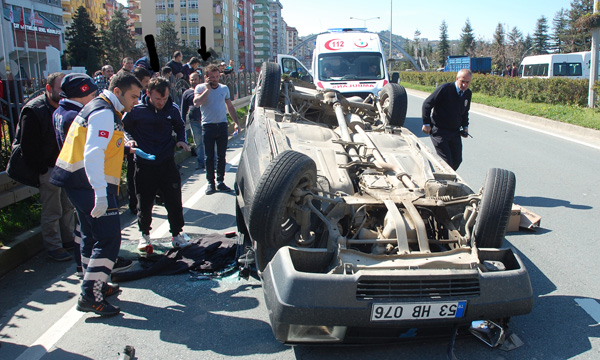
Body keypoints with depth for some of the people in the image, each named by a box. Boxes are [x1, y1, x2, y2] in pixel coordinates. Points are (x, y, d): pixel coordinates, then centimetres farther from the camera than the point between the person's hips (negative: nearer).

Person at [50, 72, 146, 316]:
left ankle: (95, 285, 33)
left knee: (92, 236, 20)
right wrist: (101, 194, -33)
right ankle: (90, 295, -8)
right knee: (109, 238, -10)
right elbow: (93, 154, -27)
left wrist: (124, 147, 31)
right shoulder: (104, 113, -15)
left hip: (79, 183, 11)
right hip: (91, 184, -11)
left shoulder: (104, 109, 18)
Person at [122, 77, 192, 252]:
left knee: (174, 201, 5)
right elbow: (124, 127, 5)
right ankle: (145, 234, 32)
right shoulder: (136, 110, -9)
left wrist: (181, 140, -2)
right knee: (144, 204, 9)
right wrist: (130, 140, -14)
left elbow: (180, 127, 17)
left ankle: (176, 234, 24)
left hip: (167, 163, 1)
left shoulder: (172, 109, -1)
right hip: (144, 165, -1)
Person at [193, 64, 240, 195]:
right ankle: (210, 183, 9)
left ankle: (220, 182, 15)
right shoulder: (200, 88, -1)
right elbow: (196, 103, -19)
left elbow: (230, 107, 18)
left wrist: (236, 122, 12)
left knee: (221, 156, 7)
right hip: (208, 126, -3)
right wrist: (208, 89, -15)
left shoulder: (224, 88, 10)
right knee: (209, 157, 1)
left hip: (222, 125, 3)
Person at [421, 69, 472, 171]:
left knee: (457, 160, 6)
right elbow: (427, 104, -9)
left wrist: (465, 126, 13)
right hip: (439, 131, -6)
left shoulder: (468, 93, 6)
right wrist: (426, 124, -11)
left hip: (455, 132, 6)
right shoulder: (445, 89, -14)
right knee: (446, 161, -10)